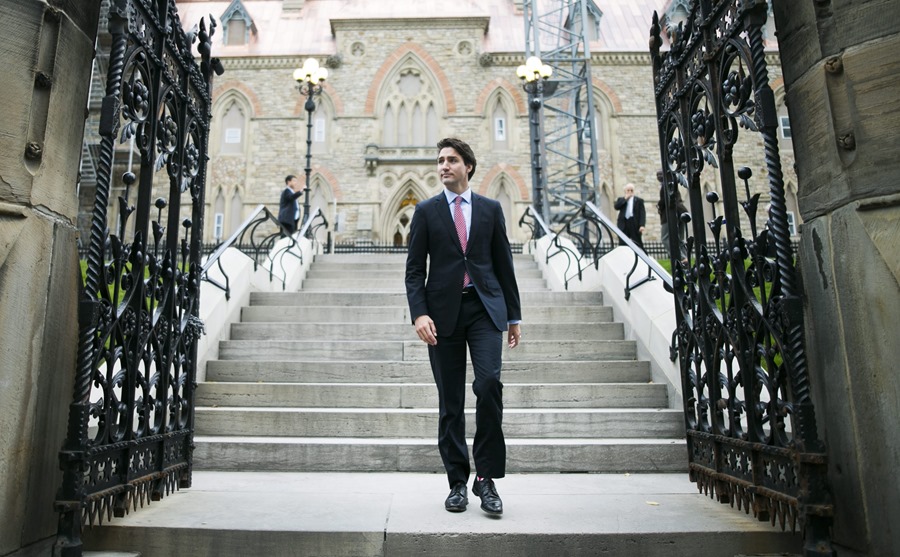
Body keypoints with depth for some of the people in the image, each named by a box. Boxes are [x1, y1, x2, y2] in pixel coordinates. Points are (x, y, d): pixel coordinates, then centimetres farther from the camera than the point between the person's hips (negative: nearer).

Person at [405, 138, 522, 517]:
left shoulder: (490, 209, 11)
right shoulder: (426, 211, 8)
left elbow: (503, 264, 11)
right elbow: (414, 269, 4)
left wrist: (514, 315, 9)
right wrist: (419, 313, -10)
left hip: (485, 308, 0)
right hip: (444, 311, 0)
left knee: (489, 382, -18)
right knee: (450, 401, 4)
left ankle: (486, 476, -3)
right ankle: (457, 482, 16)